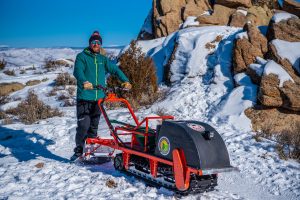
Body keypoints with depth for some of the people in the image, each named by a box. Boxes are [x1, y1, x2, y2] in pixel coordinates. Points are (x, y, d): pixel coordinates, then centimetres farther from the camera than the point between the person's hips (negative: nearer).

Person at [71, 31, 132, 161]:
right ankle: (79, 150, 5)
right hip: (84, 98, -5)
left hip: (98, 99, 5)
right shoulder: (82, 57, 0)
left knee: (94, 126, 11)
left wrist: (125, 80, -6)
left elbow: (115, 69, 10)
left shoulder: (103, 59, 16)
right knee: (83, 125, -9)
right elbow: (78, 71, -17)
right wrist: (84, 82, -37)